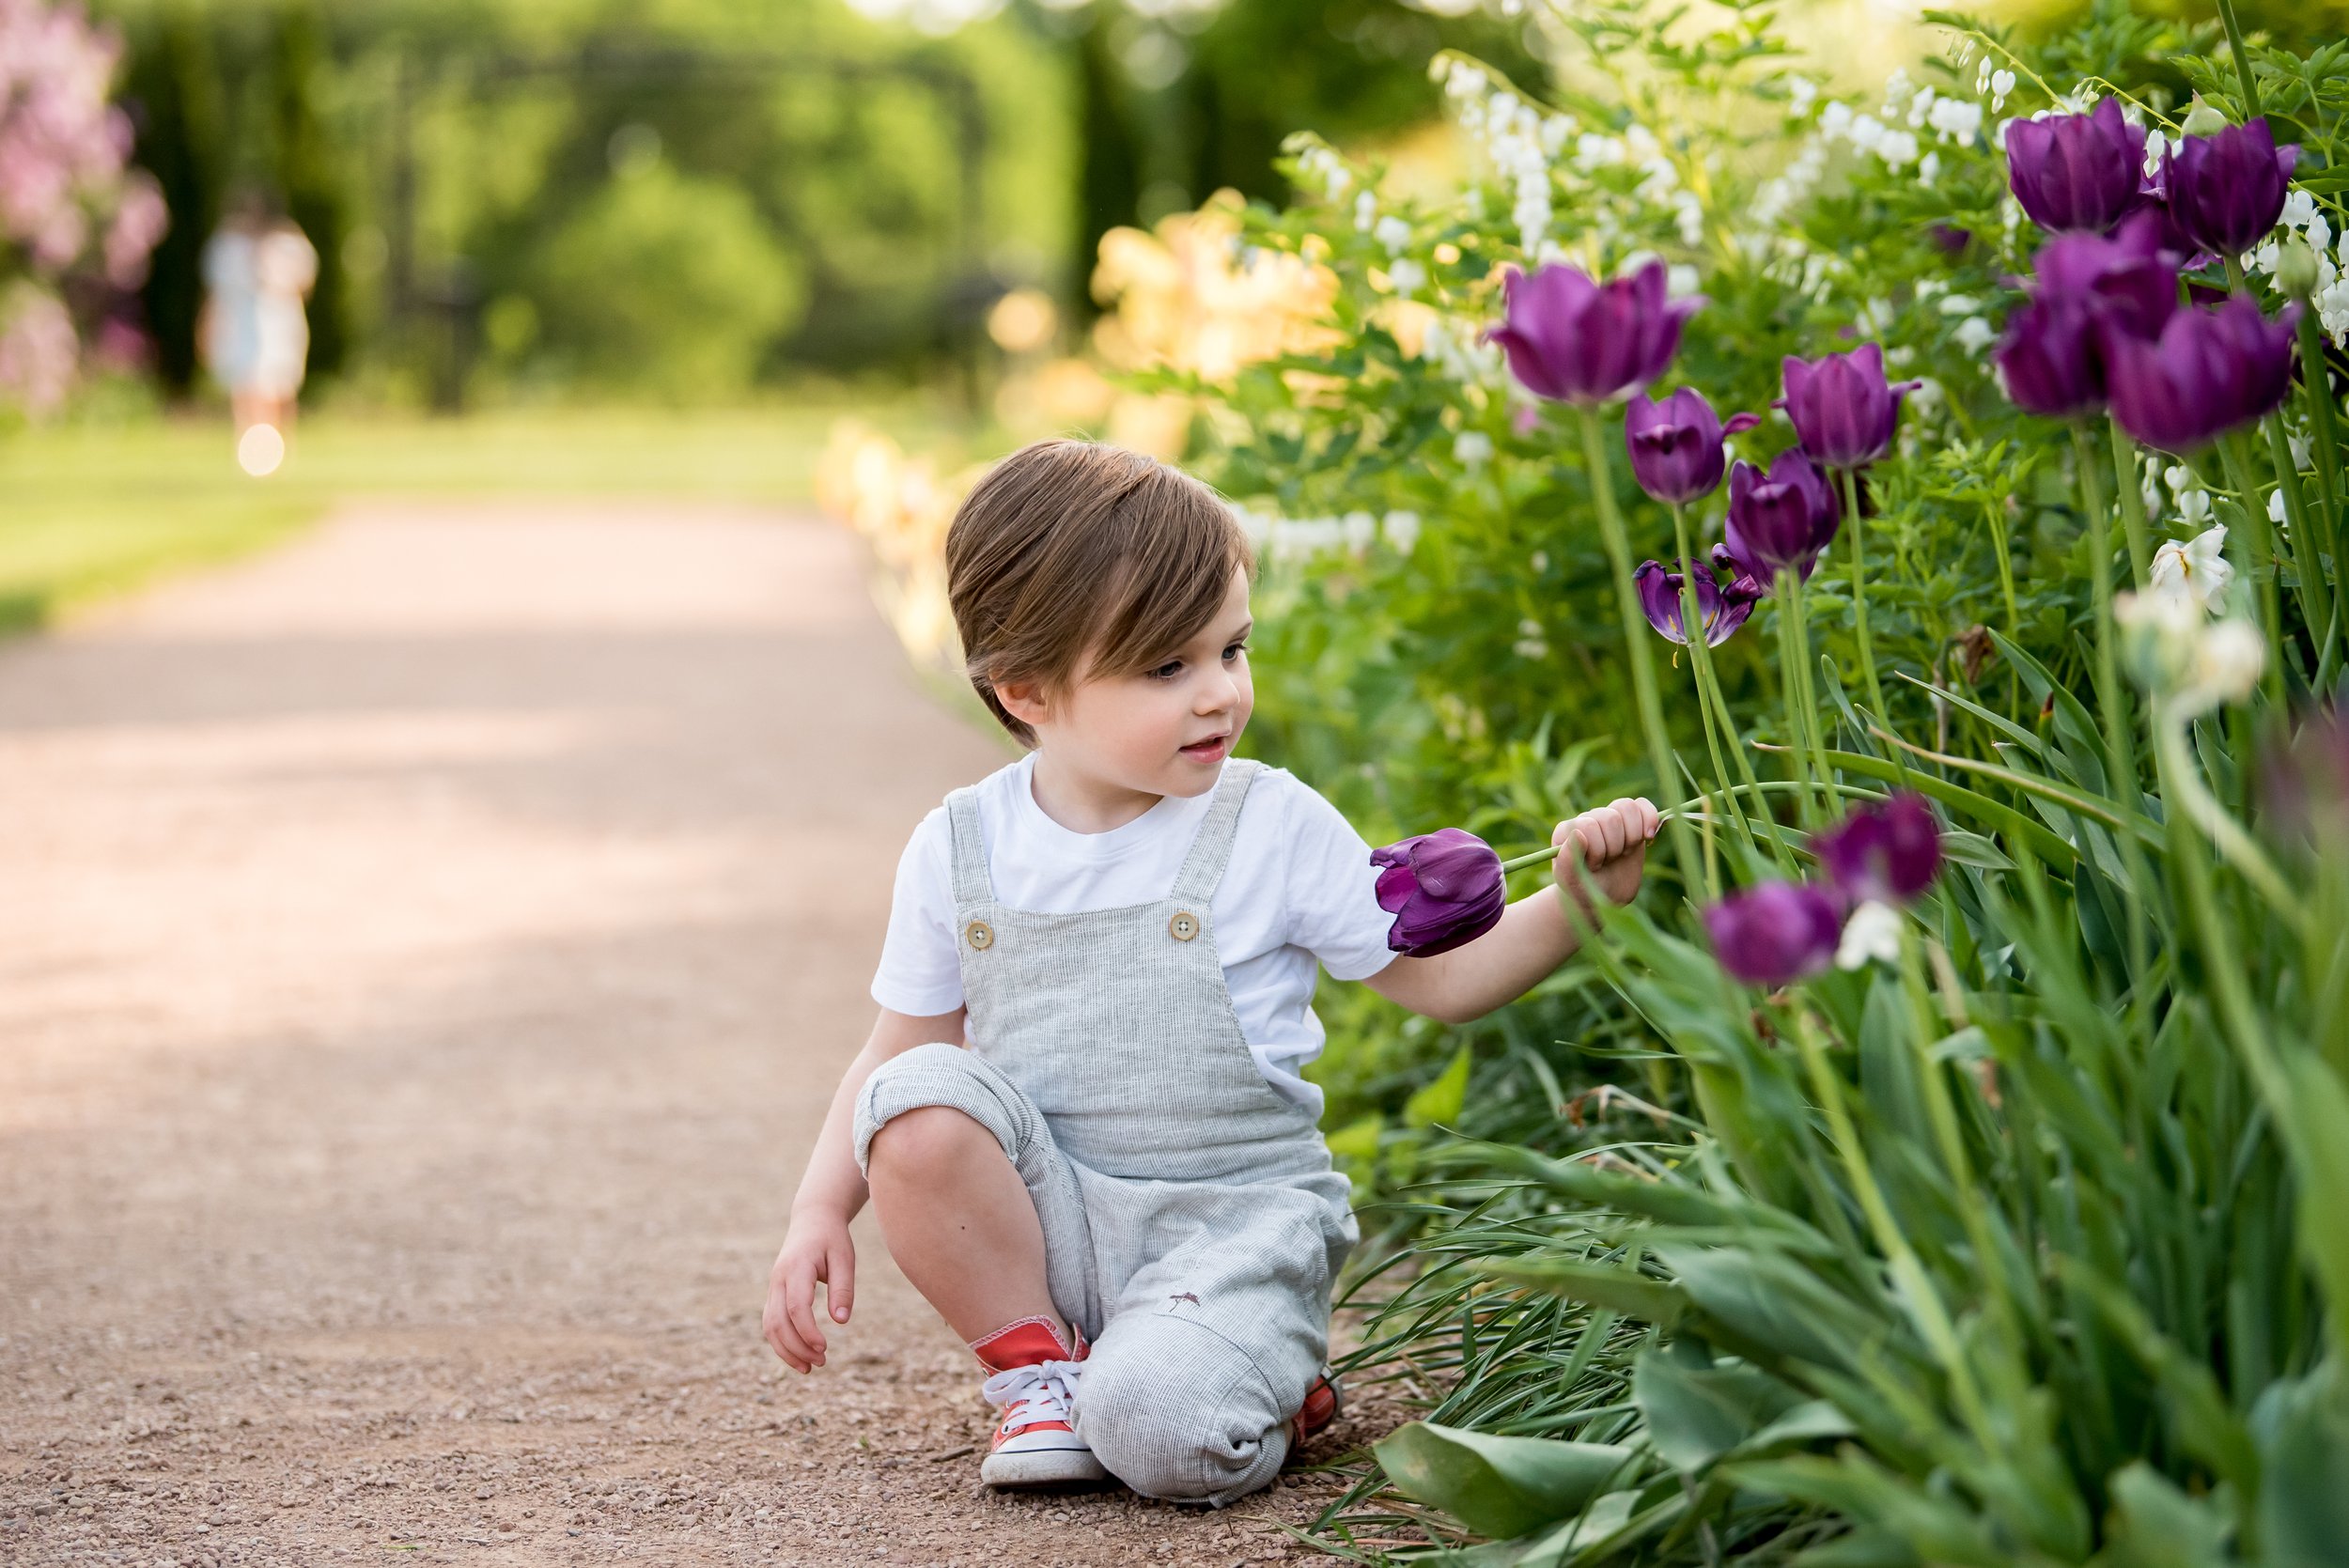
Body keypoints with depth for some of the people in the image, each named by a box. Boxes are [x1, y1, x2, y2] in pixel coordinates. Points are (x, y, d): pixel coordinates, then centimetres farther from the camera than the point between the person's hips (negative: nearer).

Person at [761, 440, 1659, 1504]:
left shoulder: (1273, 827, -5)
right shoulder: (961, 849, 1)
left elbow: (1438, 979, 2)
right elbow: (898, 1057, 10)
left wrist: (1573, 900, -13)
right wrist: (819, 1213, -2)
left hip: (1233, 1215, -3)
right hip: (1045, 1224, 3)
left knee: (1160, 1425, -30)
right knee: (920, 1101, -25)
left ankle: (1270, 1383, 7)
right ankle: (1040, 1370, -4)